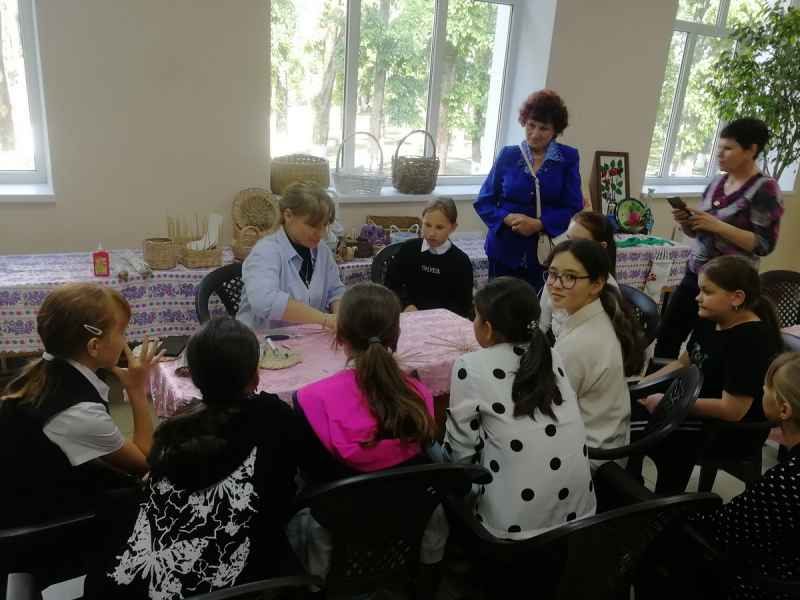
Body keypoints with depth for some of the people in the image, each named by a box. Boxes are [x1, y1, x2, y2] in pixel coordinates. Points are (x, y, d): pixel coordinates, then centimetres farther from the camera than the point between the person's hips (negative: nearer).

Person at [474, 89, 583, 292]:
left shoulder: (568, 159, 1)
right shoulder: (508, 155, 3)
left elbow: (574, 209, -3)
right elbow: (483, 202, 4)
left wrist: (539, 224, -18)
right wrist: (508, 219, -15)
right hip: (505, 252, 1)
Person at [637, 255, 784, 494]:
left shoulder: (752, 340, -26)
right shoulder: (711, 319, -1)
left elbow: (732, 410, -27)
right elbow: (684, 363, 12)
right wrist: (644, 383, -1)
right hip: (699, 403, 8)